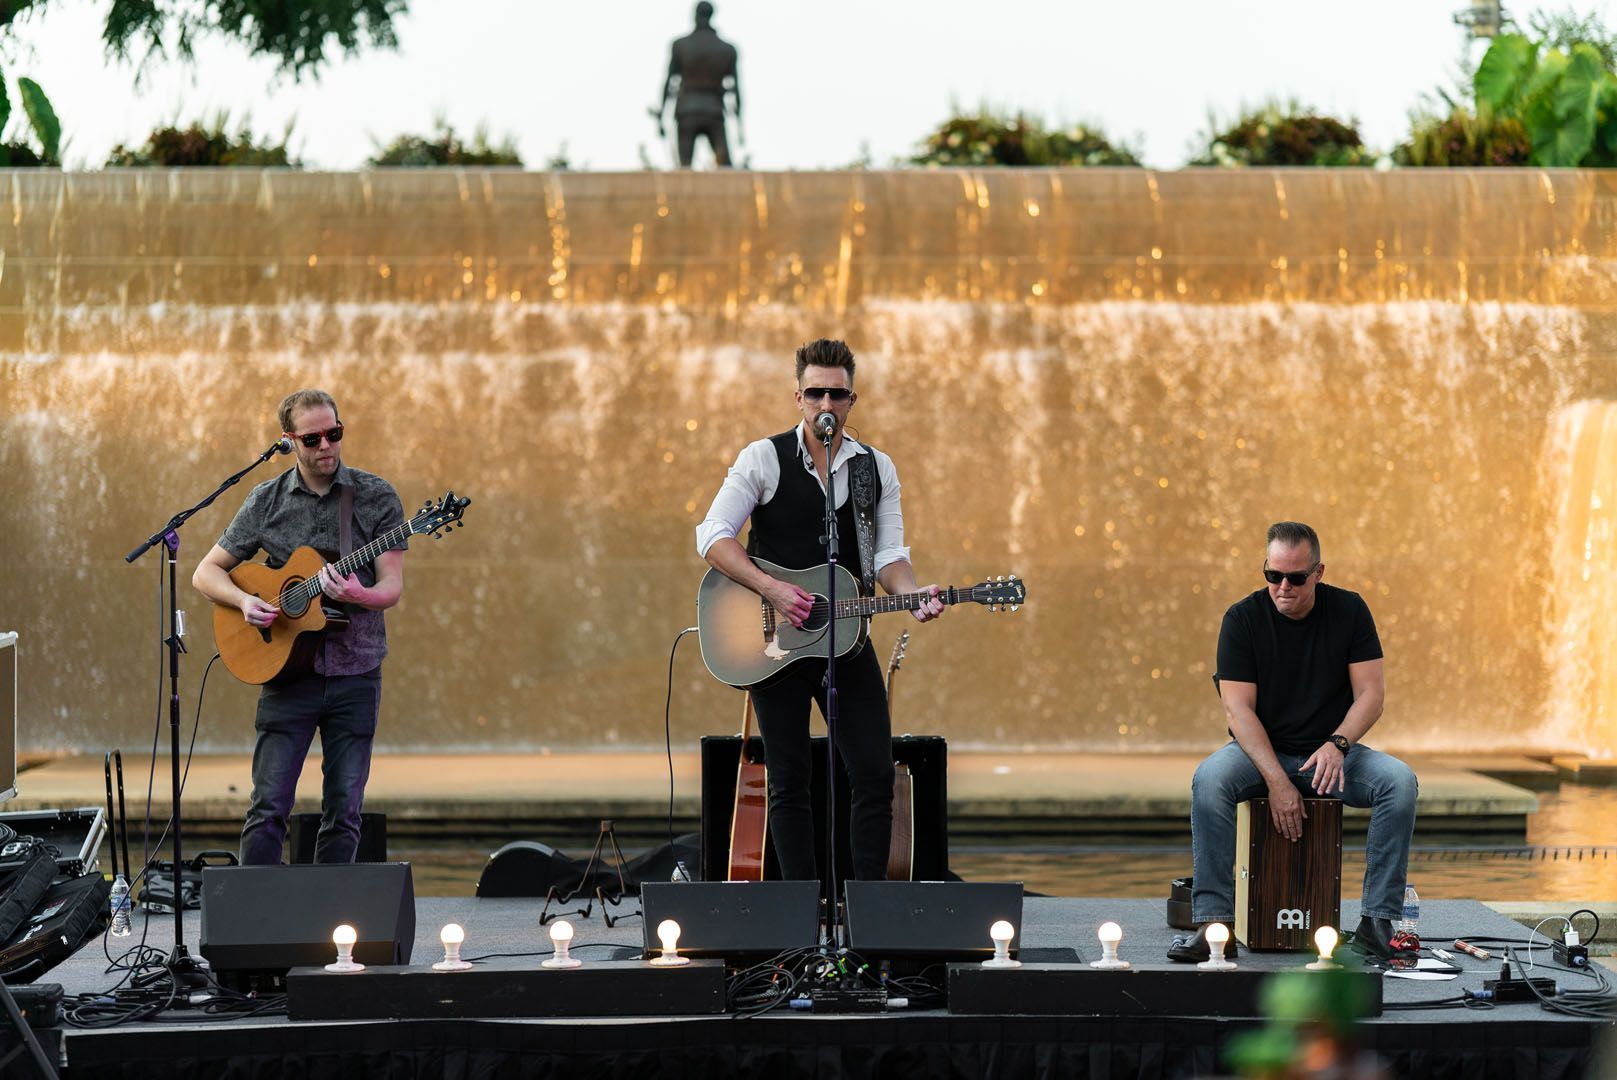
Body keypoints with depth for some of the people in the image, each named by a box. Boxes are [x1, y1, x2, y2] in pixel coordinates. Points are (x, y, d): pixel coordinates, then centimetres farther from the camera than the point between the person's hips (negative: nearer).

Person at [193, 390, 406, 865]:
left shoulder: (377, 497, 0)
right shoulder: (266, 501, 3)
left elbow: (392, 587, -5)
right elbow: (206, 572, 8)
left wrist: (358, 596, -27)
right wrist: (244, 601, -12)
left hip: (355, 672, 0)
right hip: (288, 670, 0)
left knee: (344, 812, 1)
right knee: (269, 807, -7)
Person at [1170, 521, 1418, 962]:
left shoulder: (1349, 611, -2)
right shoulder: (1243, 619, -7)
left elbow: (1371, 693, -5)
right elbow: (1238, 708, -12)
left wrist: (1337, 745, -26)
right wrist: (1276, 780, -25)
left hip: (1330, 753, 1)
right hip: (1261, 752, -1)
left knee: (1399, 781, -27)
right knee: (1209, 779, -33)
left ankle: (1376, 921, -24)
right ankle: (1214, 921, -33)